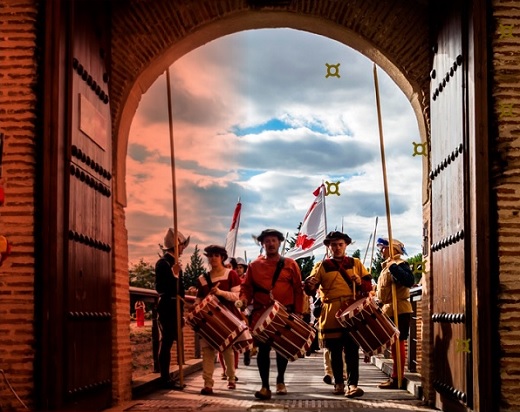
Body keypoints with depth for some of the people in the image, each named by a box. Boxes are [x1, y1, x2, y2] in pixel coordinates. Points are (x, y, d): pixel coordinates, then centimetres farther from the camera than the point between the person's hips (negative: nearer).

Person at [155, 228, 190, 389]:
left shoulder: (173, 262, 16)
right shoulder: (163, 263, -12)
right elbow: (161, 287, -20)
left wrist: (180, 307, 20)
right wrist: (174, 275, -28)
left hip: (173, 307, 10)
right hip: (168, 307, -10)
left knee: (168, 342, 12)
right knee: (166, 342, -7)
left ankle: (167, 378, 18)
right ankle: (165, 379, -4)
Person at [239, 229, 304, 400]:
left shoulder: (290, 264, 5)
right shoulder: (254, 265, 8)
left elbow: (298, 290, 3)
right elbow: (247, 287, 8)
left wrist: (298, 312, -4)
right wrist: (244, 299, -14)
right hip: (261, 314, 0)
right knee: (263, 349, -5)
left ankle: (280, 381, 30)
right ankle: (265, 386, -3)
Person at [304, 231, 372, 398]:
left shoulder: (356, 263, 12)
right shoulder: (322, 266, 8)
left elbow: (368, 285, 11)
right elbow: (310, 289, -1)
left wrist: (361, 283, -12)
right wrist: (310, 285, -25)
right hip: (331, 314, 0)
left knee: (352, 348, -7)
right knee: (335, 350, 7)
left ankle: (352, 384, -11)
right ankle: (338, 383, 18)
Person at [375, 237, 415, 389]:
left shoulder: (399, 264, -11)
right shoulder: (387, 266, 19)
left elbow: (409, 281, -29)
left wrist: (393, 267, -30)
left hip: (399, 311, -10)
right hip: (390, 310, 10)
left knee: (397, 343, -8)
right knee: (395, 344, 13)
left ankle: (397, 379, -7)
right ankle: (396, 377, 19)